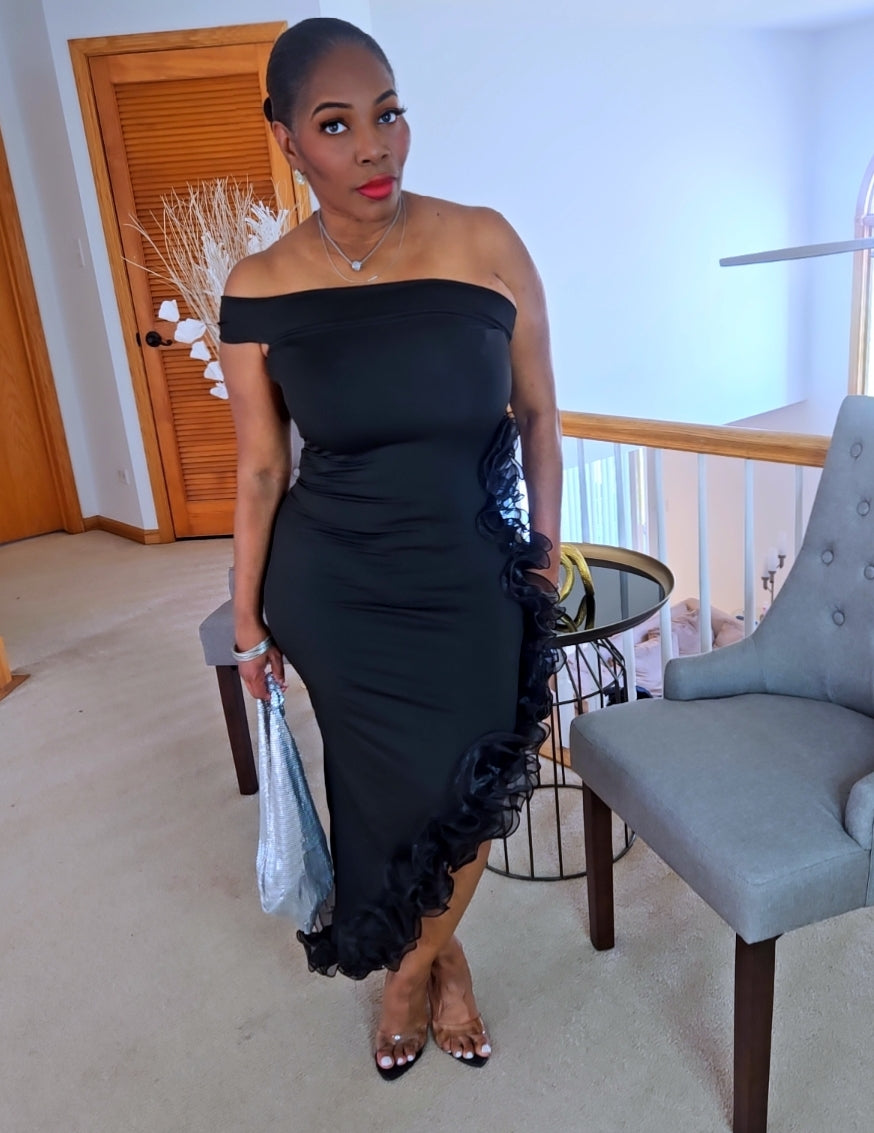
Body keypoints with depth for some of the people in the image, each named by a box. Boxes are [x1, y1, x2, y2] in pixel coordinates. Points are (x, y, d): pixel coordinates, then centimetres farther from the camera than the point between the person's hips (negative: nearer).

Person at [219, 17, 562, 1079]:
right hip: (335, 593, 0)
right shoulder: (259, 289, -7)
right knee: (396, 792, 11)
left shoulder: (484, 243, -8)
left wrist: (545, 555, 6)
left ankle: (413, 965, 43)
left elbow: (537, 414, 1)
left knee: (470, 788, 10)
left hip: (472, 582, 1)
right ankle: (440, 963, 44)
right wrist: (247, 619, 5)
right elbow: (260, 470, 0)